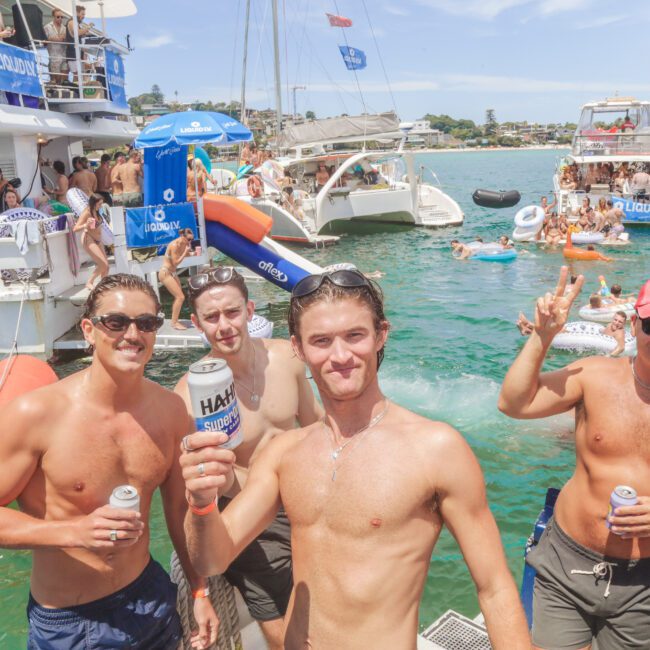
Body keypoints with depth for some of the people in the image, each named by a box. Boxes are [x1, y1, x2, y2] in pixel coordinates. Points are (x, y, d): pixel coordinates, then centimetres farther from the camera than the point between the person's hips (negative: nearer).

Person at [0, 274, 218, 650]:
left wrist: (200, 590, 8)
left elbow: (178, 505, 4)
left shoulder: (171, 410, -8)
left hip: (150, 597, 4)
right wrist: (75, 531, -28)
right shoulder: (34, 414, -21)